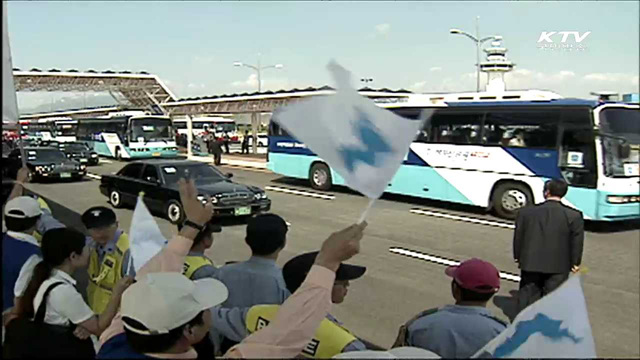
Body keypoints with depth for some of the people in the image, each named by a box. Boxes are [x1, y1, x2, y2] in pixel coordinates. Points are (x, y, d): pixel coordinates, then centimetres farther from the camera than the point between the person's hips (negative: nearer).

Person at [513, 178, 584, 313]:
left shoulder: (526, 212, -4)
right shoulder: (574, 216, -9)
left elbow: (518, 236, 2)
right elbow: (577, 241, -5)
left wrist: (517, 256, 14)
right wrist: (575, 263, 7)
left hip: (530, 263, 2)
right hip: (558, 266, -1)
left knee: (527, 295, 16)